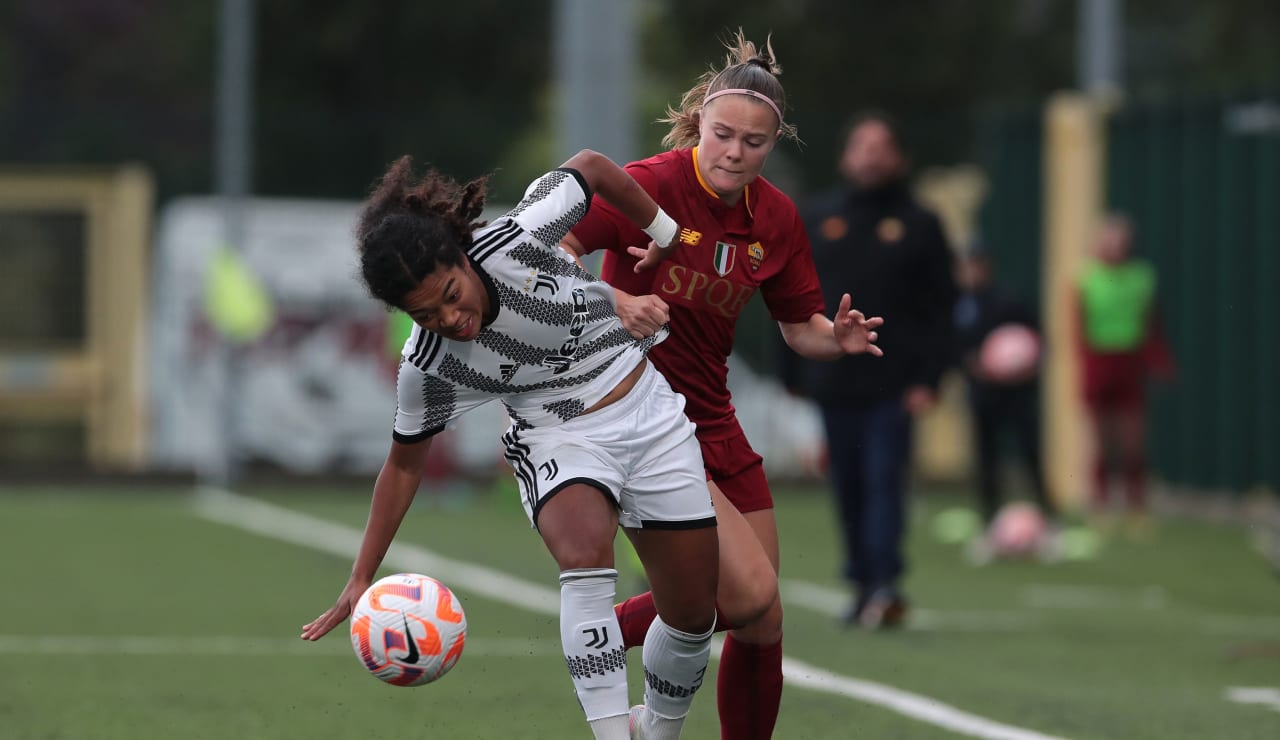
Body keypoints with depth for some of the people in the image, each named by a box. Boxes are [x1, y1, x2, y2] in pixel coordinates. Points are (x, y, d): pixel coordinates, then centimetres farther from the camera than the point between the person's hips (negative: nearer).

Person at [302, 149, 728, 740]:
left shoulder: (514, 240, -26)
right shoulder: (426, 367, -21)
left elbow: (590, 168, -8)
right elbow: (404, 464, -6)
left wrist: (670, 237, 2)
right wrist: (361, 580, -5)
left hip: (648, 409, 2)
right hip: (559, 440, -2)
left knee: (693, 614, 3)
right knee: (585, 551, -35)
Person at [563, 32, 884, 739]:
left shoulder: (776, 217, 3)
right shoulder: (651, 184, -16)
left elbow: (799, 327, 11)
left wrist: (838, 337, -11)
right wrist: (609, 299, -34)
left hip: (712, 422, 7)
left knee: (762, 625, 5)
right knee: (750, 594, -19)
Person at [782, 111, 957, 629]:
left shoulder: (917, 225, 4)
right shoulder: (818, 221, 12)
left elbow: (939, 309, 0)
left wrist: (928, 378, -9)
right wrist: (794, 372, 6)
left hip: (892, 385, -3)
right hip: (833, 382, 3)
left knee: (883, 479, -12)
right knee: (848, 486, 6)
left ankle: (885, 582, -17)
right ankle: (863, 585, 15)